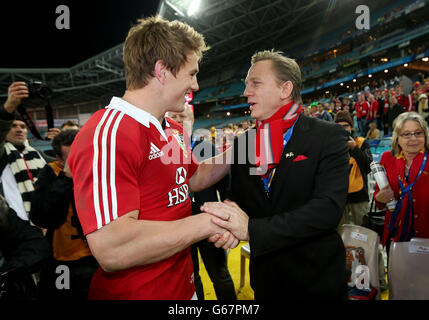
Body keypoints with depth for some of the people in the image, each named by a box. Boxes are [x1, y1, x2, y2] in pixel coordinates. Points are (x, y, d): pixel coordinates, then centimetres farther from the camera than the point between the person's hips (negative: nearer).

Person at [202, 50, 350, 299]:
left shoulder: (328, 136, -13)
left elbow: (329, 207, -24)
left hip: (318, 280, -3)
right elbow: (237, 198, 6)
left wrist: (252, 229, -31)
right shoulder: (241, 143, 0)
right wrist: (227, 223, -17)